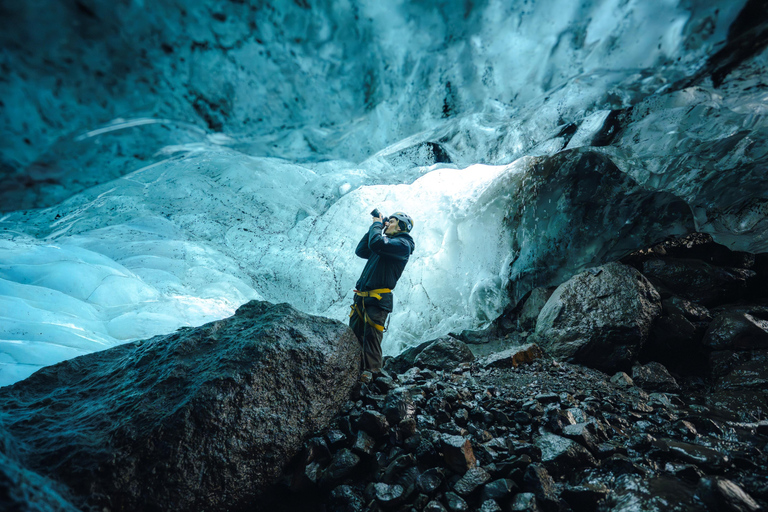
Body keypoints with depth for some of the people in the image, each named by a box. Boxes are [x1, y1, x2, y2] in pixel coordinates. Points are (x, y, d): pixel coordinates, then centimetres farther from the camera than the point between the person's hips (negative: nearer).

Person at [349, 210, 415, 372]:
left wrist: (377, 224, -4)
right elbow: (360, 251, 23)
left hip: (377, 300, -9)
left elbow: (376, 243, -23)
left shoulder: (403, 244, -6)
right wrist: (374, 227, 17)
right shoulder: (387, 241, 23)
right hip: (361, 298, 9)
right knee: (354, 337, 11)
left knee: (371, 338, -10)